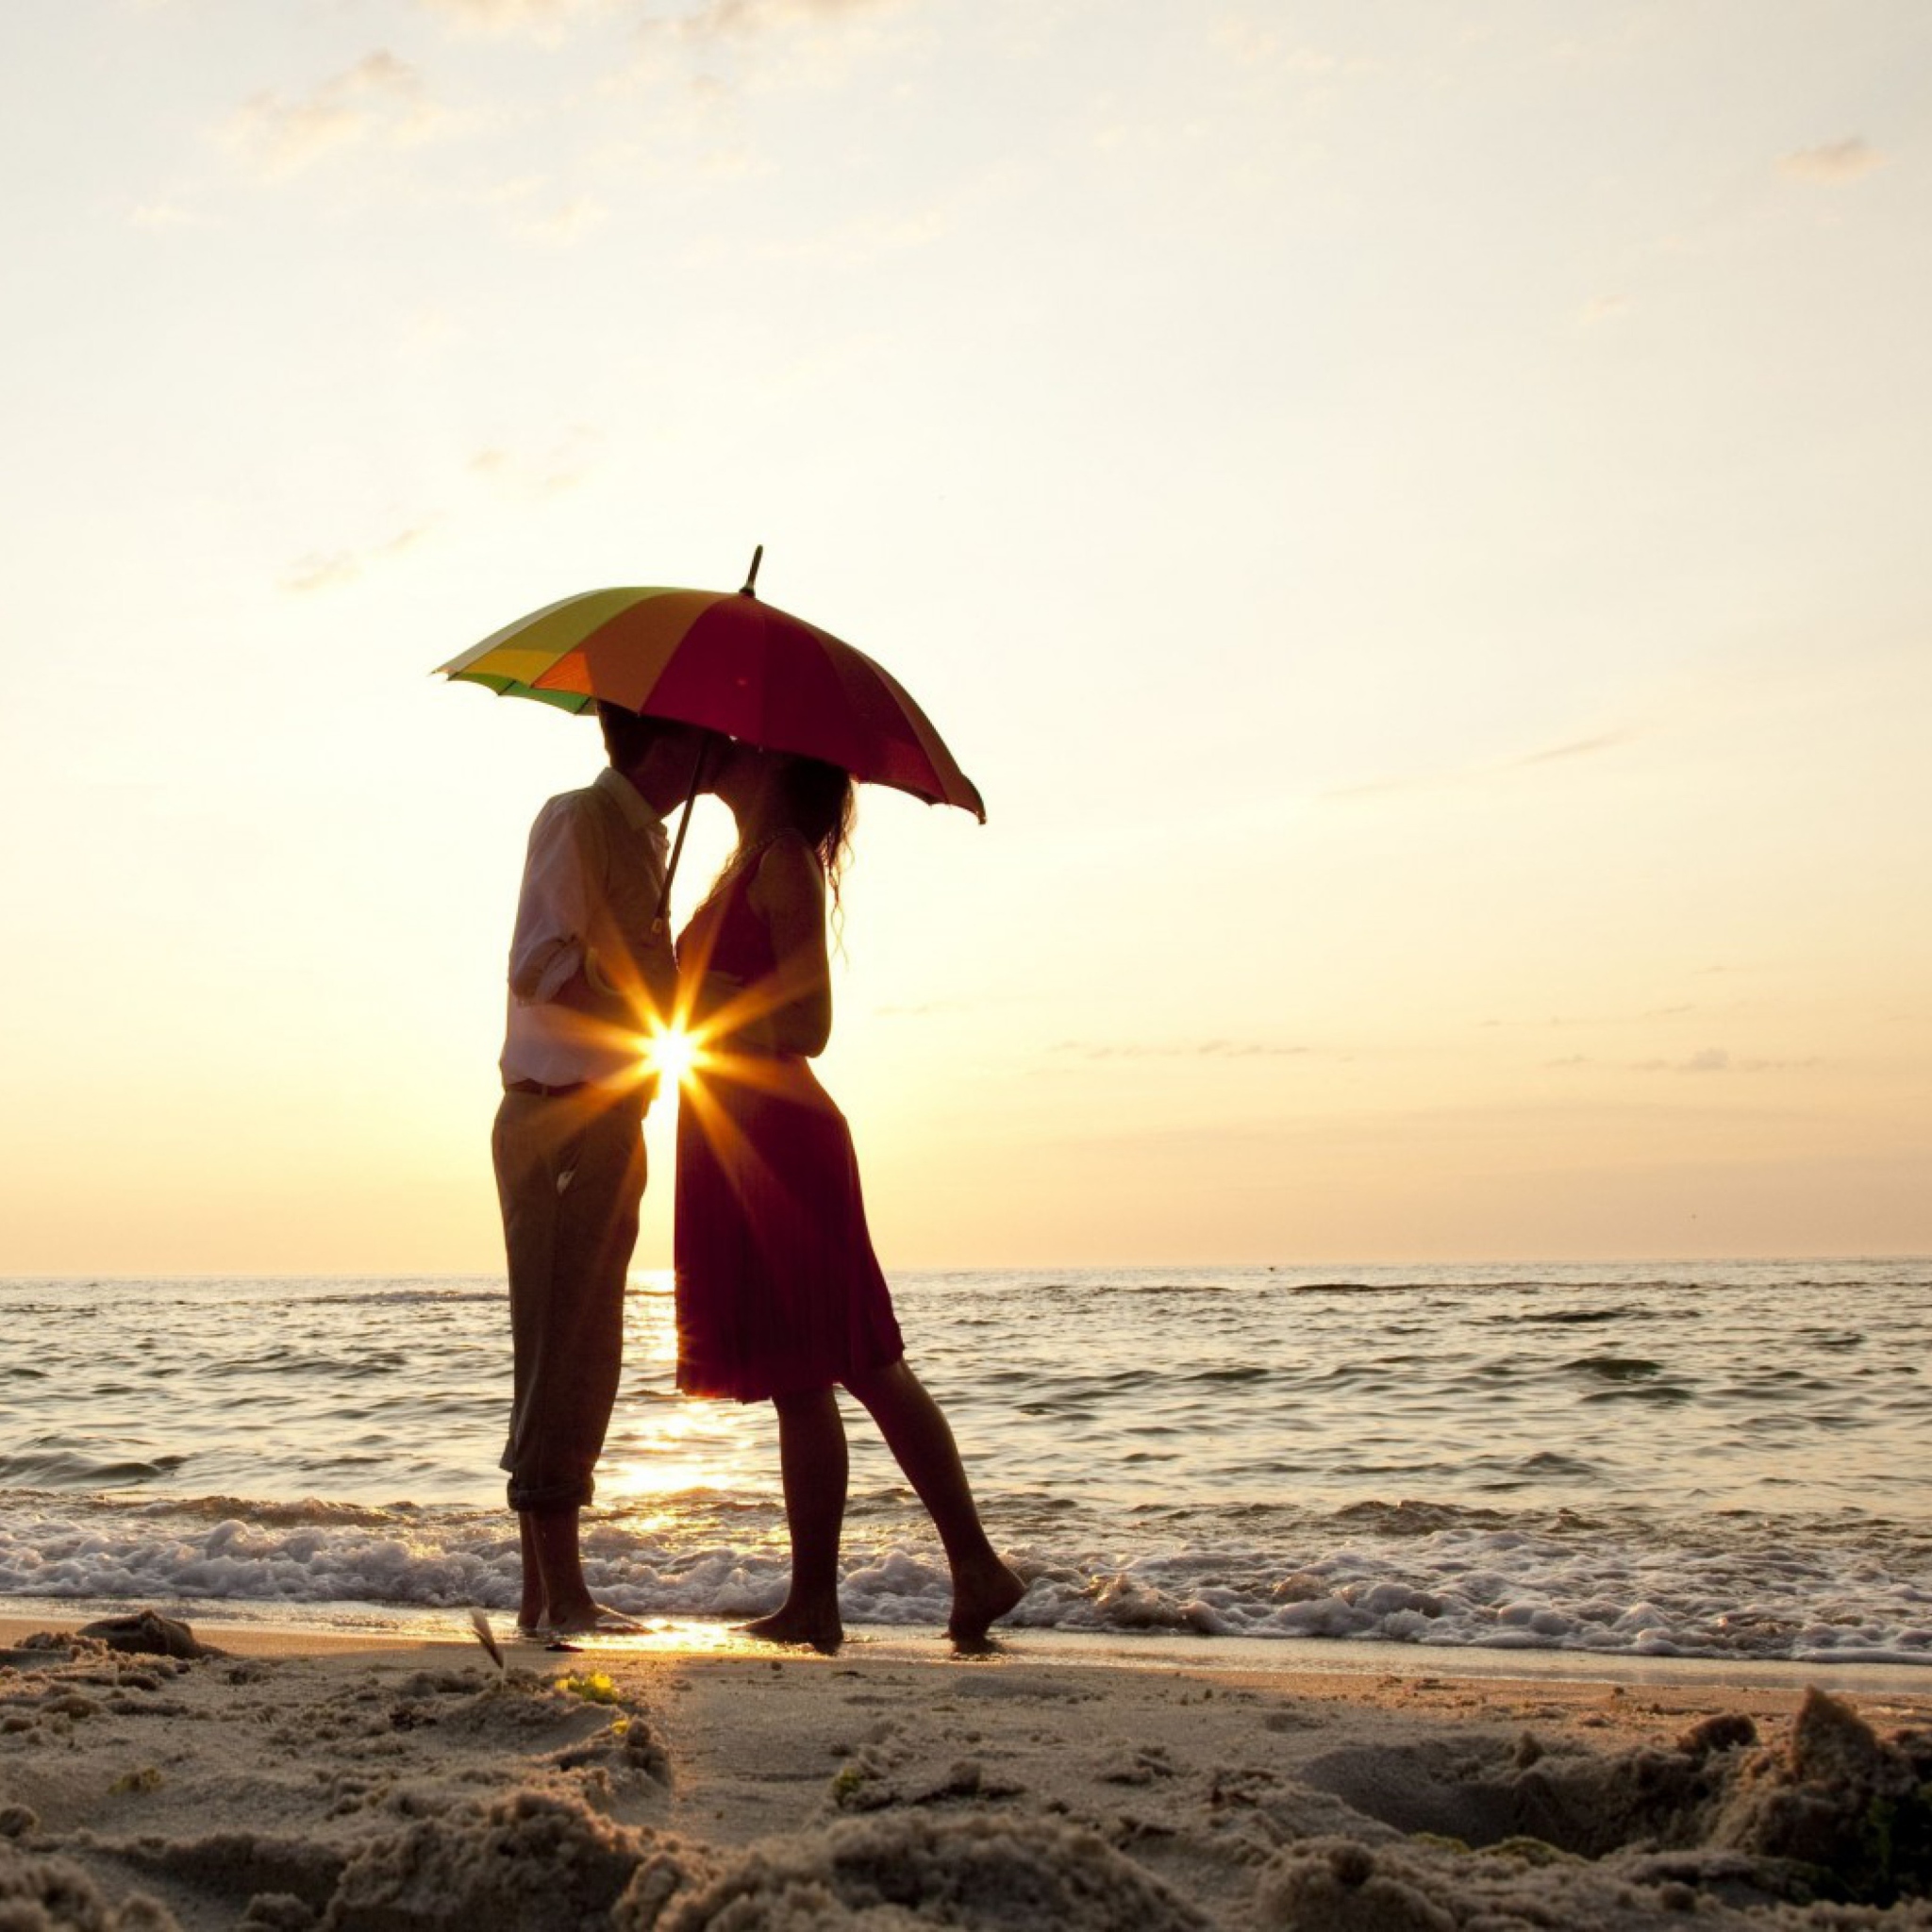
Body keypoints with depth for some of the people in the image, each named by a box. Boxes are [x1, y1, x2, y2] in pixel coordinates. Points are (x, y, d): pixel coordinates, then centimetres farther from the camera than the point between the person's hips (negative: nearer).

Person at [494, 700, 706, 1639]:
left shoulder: (639, 833, 21)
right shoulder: (579, 819, -8)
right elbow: (538, 965, -19)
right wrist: (653, 1012, -24)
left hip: (605, 1121, 10)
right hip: (562, 1114, -10)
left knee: (576, 1359, 11)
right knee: (563, 1353, -8)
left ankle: (544, 1595, 17)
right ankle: (561, 1594, -4)